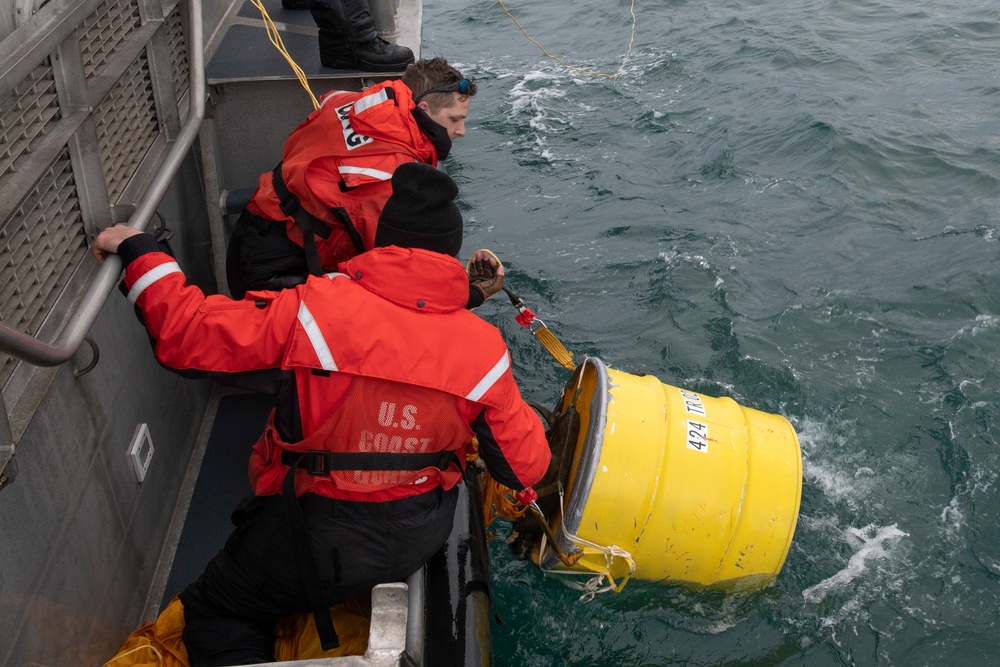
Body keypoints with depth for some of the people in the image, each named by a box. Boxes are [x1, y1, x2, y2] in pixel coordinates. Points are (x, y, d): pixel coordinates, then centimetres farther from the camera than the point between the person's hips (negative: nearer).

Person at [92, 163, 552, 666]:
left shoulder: (319, 308, -23)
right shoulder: (484, 347, -13)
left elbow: (189, 333, -21)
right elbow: (525, 467, -6)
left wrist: (138, 252, -7)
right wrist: (530, 421, 16)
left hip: (319, 542, -5)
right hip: (422, 540, 5)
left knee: (212, 611, 18)